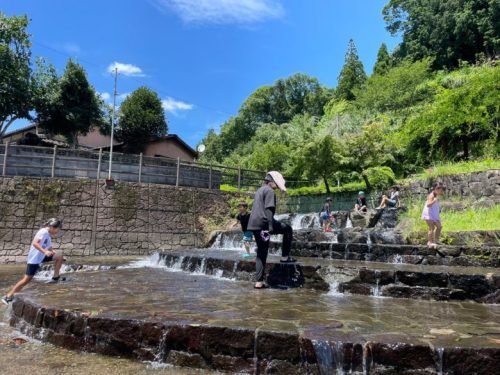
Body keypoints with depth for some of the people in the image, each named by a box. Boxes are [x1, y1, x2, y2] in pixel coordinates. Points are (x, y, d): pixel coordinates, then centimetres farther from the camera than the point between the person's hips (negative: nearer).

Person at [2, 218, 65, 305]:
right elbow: (34, 243, -30)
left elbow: (49, 248, 20)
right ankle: (8, 296, 4)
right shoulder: (43, 232, -16)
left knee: (59, 257, -2)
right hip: (34, 259, -9)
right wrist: (45, 251, -38)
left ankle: (55, 277, 7)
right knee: (27, 279, -7)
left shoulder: (48, 235, 12)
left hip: (41, 257, 9)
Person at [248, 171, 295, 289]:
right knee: (288, 229, 8)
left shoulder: (259, 190, 25)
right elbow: (268, 210, -16)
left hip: (254, 224, 9)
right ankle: (285, 256, 7)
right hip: (263, 223, -9)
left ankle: (258, 282, 11)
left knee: (261, 253, 12)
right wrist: (271, 227, -21)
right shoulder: (269, 191, -5)